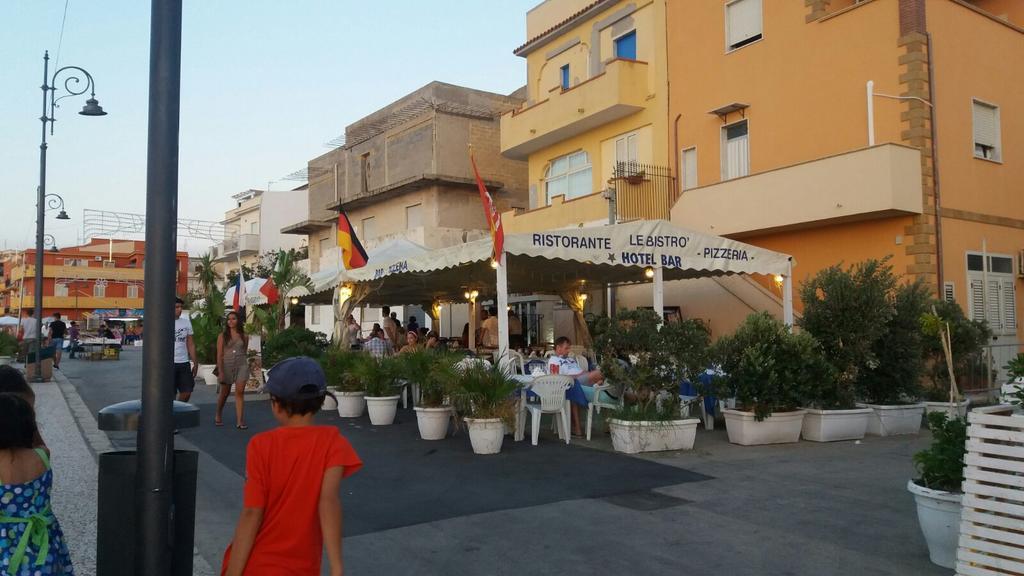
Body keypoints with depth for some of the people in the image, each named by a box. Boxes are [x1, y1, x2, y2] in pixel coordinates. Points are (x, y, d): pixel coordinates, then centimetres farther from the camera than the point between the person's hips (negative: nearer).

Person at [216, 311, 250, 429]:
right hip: (226, 366, -1)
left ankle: (240, 421, -9)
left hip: (241, 366, 1)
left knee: (240, 393, -8)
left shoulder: (244, 336, 6)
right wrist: (220, 371, -11)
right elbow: (219, 355, -4)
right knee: (224, 393, 12)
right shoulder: (222, 336, 0)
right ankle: (218, 415, 37)